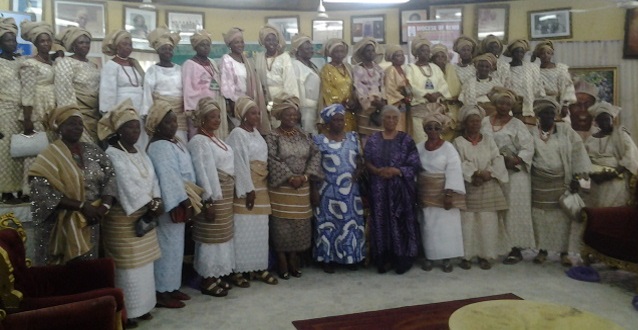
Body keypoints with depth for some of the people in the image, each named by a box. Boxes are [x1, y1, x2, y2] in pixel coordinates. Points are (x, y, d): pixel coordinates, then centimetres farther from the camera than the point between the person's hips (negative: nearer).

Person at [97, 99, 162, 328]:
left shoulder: (141, 153, 13)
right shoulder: (112, 155, -12)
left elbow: (153, 180, 8)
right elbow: (126, 186, -19)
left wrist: (156, 203, -8)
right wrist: (151, 205, -16)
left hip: (145, 215, 8)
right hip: (123, 217, -7)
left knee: (143, 263, 13)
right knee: (128, 265, -3)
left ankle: (141, 306, 24)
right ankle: (126, 312, 7)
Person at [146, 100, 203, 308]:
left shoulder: (175, 143, 13)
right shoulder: (159, 147, -16)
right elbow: (168, 177, -22)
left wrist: (191, 198, 12)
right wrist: (184, 201, -23)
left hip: (180, 200, 10)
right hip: (170, 204, -10)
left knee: (175, 245, 15)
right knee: (168, 246, -3)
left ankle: (172, 287, 26)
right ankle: (162, 292, 8)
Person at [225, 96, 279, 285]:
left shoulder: (256, 133, 14)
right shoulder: (237, 134, -10)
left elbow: (263, 159, 13)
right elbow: (239, 164, -15)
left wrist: (258, 188, 6)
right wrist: (248, 190, -18)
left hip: (261, 186, 8)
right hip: (246, 186, -8)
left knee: (259, 228, 10)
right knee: (245, 228, -2)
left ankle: (258, 267, 17)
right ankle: (241, 269, 7)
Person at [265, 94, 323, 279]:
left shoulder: (303, 135, 9)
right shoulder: (272, 137, -4)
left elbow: (315, 155, 1)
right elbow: (273, 161, -15)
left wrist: (305, 176, -13)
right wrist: (291, 178, -19)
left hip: (302, 188, 5)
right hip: (281, 188, -4)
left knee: (299, 225, 9)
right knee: (281, 226, -1)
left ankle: (294, 262, 21)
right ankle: (283, 265, 10)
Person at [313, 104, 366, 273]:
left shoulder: (352, 137, 7)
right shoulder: (319, 140, -5)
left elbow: (360, 160, 12)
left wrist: (357, 173, -8)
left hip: (351, 190, 4)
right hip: (329, 191, -3)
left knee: (351, 222, 9)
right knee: (329, 223, 4)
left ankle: (351, 256, 23)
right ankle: (327, 259, 15)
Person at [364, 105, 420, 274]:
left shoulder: (406, 139, 0)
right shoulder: (373, 139, 6)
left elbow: (414, 165, -3)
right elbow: (367, 162, 4)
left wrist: (396, 171, -17)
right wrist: (378, 171, -15)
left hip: (401, 189, -2)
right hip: (379, 189, 2)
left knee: (400, 222, 1)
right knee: (381, 221, 5)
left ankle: (402, 259, 13)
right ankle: (384, 259, 16)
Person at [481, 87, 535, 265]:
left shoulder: (517, 124, -1)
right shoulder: (485, 122, 8)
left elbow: (528, 148, -9)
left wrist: (514, 160, -22)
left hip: (513, 174, -3)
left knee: (513, 210, -2)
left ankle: (516, 249, 4)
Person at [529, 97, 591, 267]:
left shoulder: (565, 130, 1)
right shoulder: (532, 133, 3)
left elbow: (577, 151, -3)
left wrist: (576, 176, -8)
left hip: (561, 182, 0)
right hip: (540, 183, 1)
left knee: (562, 216, 1)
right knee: (541, 216, 3)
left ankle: (564, 252, 11)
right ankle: (542, 250, 14)